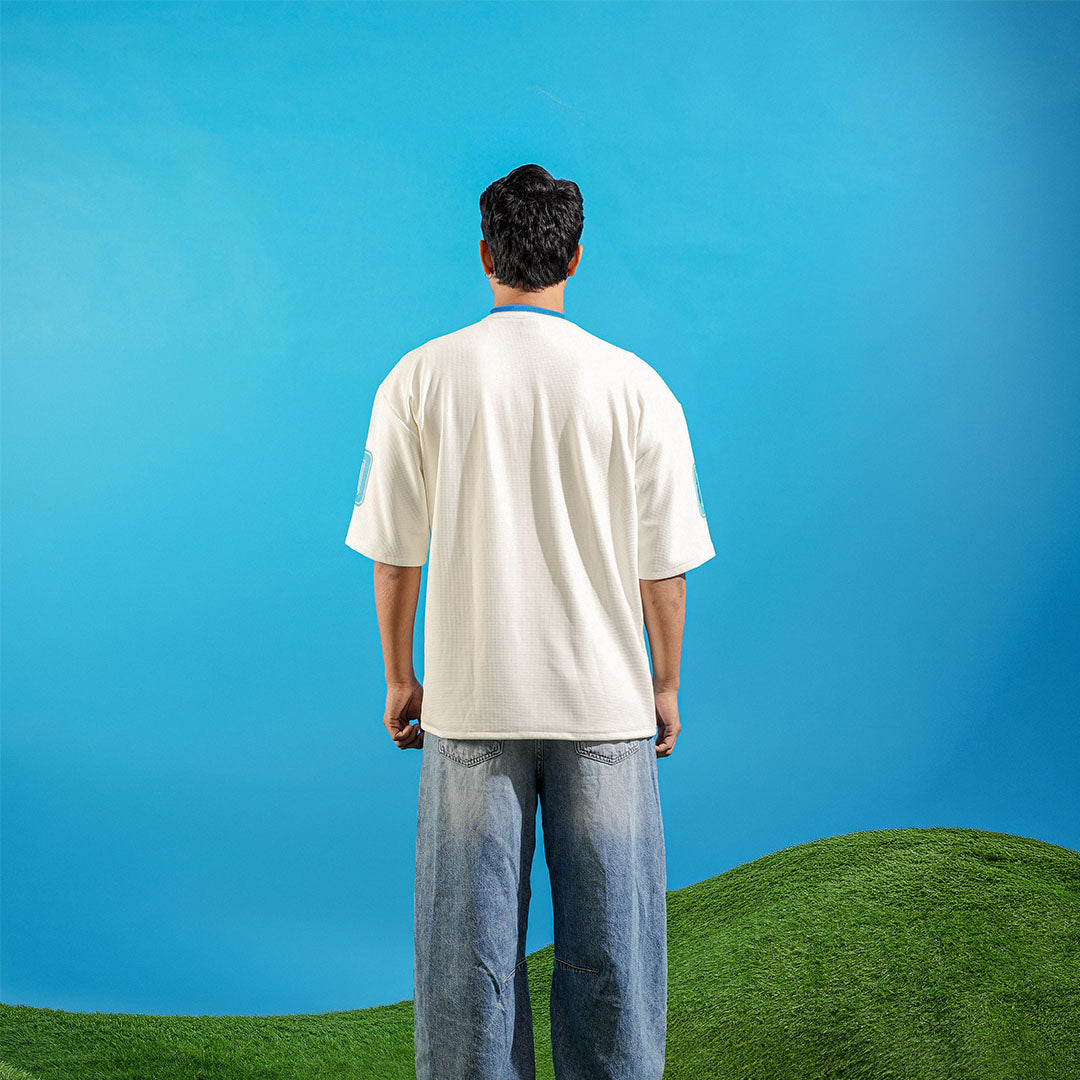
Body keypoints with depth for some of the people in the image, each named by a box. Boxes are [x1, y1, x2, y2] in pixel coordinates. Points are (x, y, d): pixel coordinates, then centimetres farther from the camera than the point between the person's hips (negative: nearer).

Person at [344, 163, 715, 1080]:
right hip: (607, 701, 0)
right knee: (608, 935, 11)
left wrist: (399, 677, 11)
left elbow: (394, 553, 0)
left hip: (468, 701, 1)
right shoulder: (635, 385, -5)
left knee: (468, 934, 11)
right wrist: (666, 684, 11)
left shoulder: (418, 378, -3)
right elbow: (663, 564, -2)